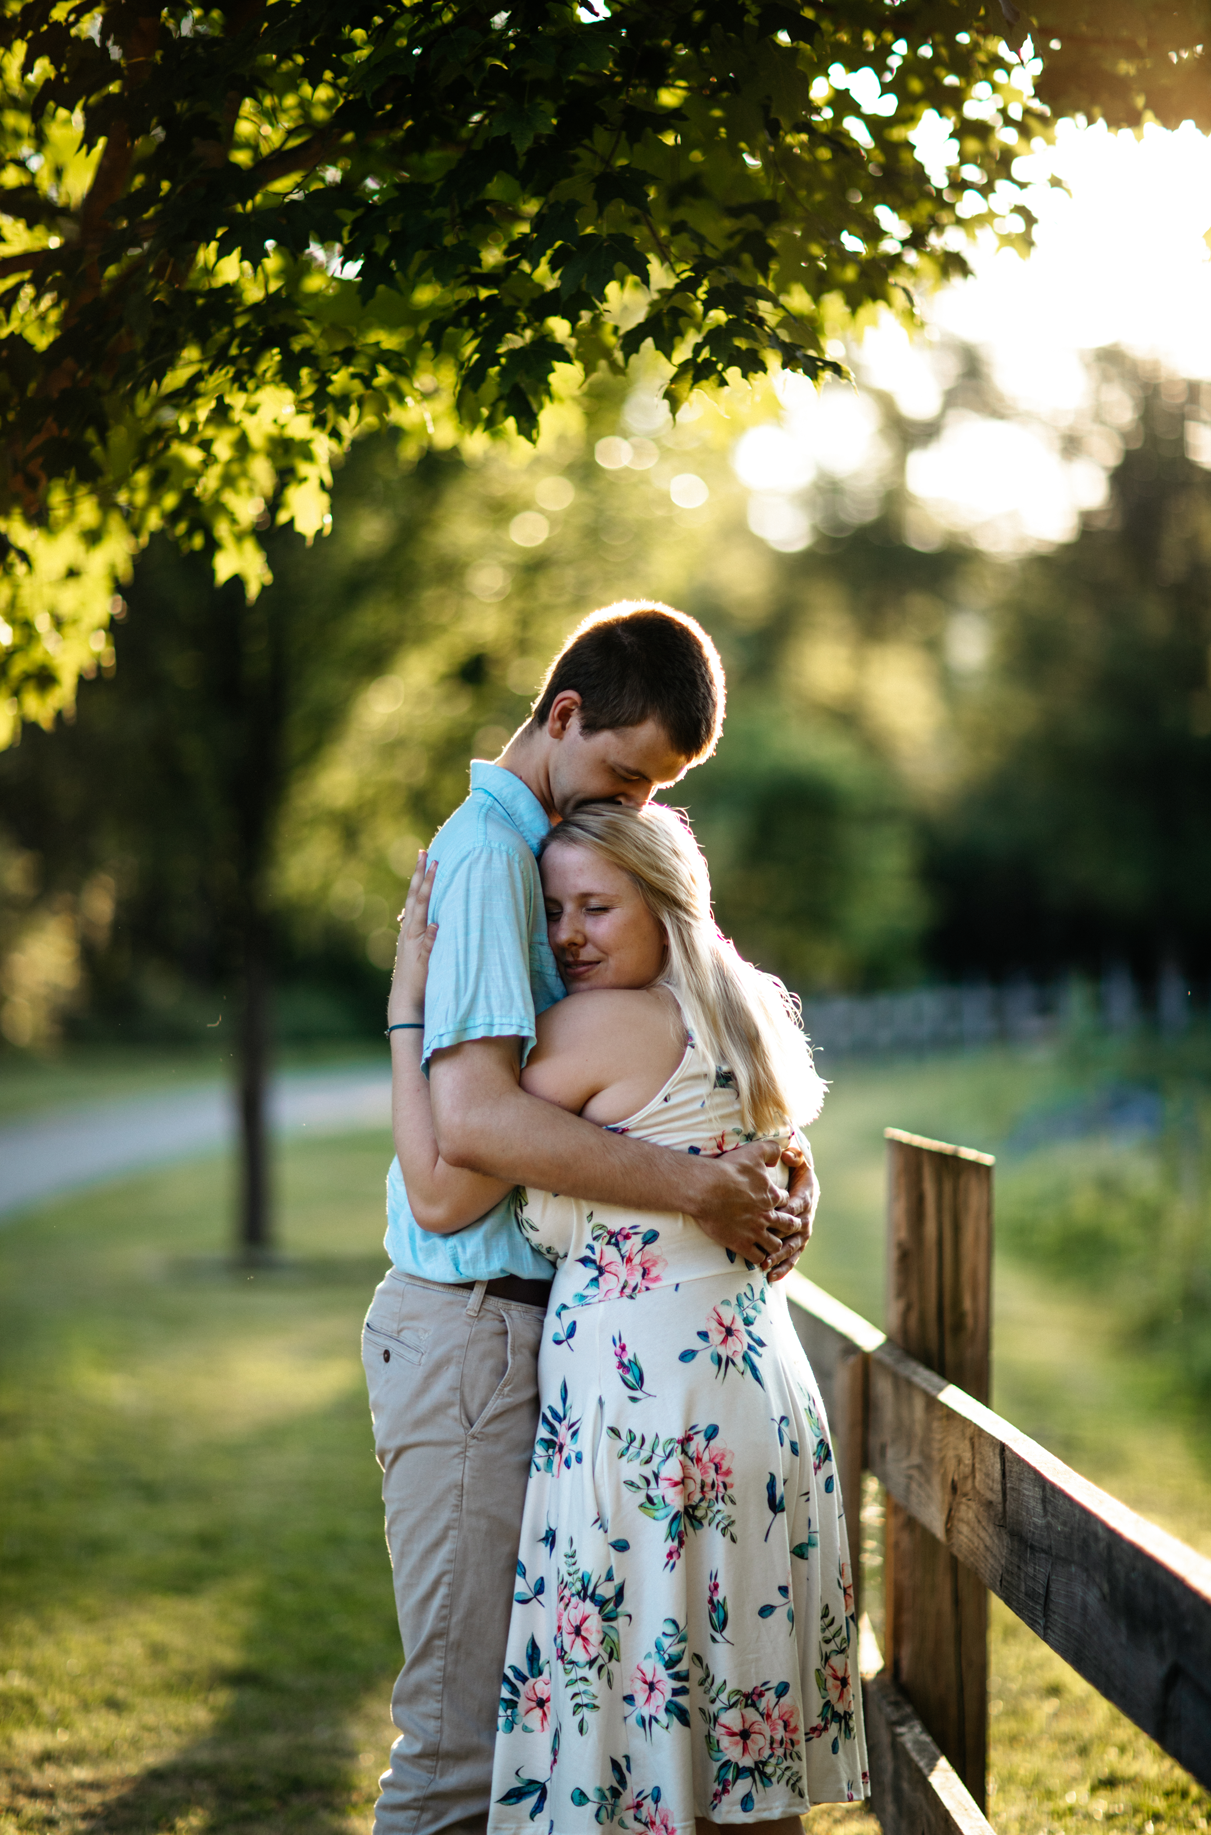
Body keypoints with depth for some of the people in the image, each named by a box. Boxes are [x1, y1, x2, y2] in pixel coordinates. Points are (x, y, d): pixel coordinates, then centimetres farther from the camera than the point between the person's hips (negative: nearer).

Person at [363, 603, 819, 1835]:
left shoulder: (539, 854, 17)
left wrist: (778, 1165, 0)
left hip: (528, 1325, 10)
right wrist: (700, 1190, -22)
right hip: (470, 1328, -10)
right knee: (462, 1731, -6)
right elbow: (475, 1122, -27)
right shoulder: (487, 856, -14)